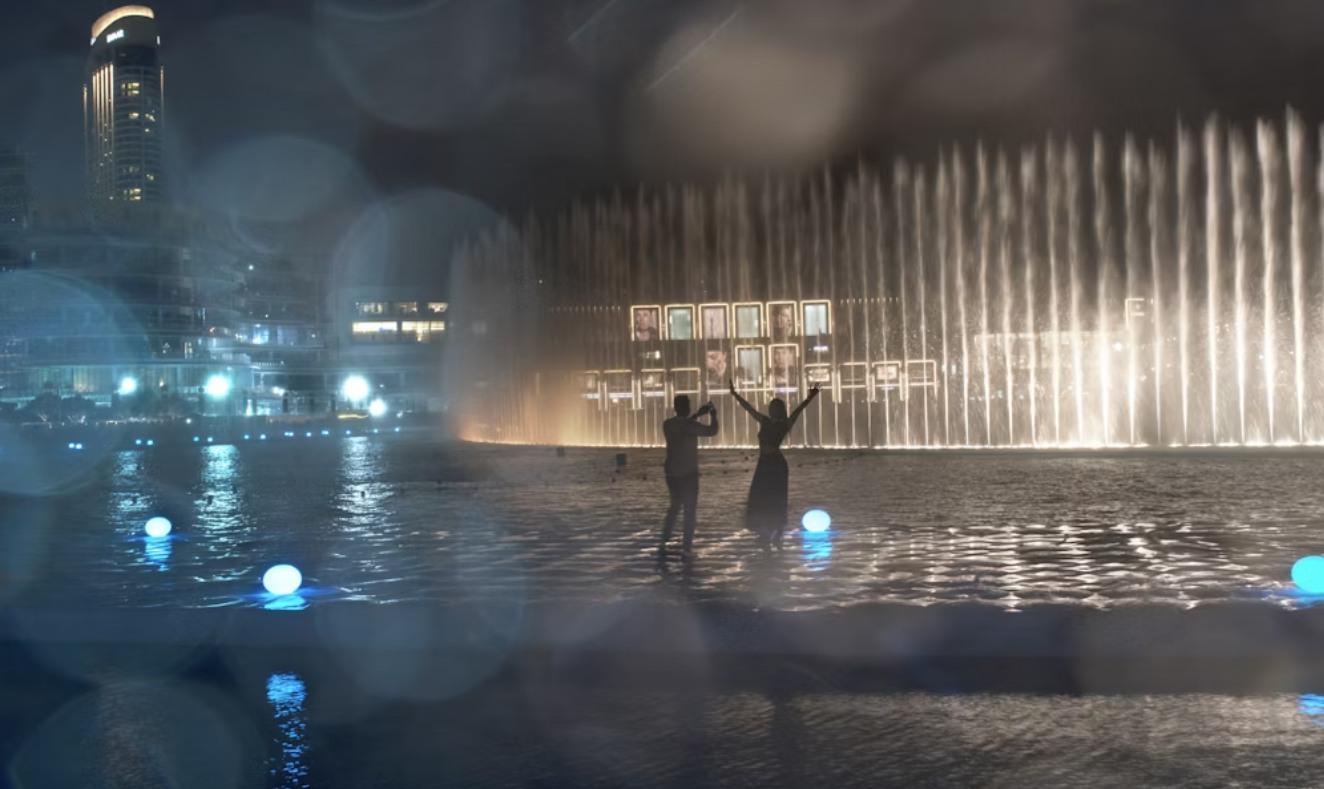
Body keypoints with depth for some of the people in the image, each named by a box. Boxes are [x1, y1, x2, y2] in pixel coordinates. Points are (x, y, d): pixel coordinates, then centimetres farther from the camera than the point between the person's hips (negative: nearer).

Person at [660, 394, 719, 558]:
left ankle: (663, 544, 12)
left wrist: (698, 414, 27)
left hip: (672, 473, 6)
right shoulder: (689, 425, -17)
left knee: (674, 507, 19)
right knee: (689, 510, 3)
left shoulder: (668, 424, 5)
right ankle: (686, 548, 1)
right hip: (688, 474, -6)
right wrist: (713, 415, 1)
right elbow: (712, 431, -16)